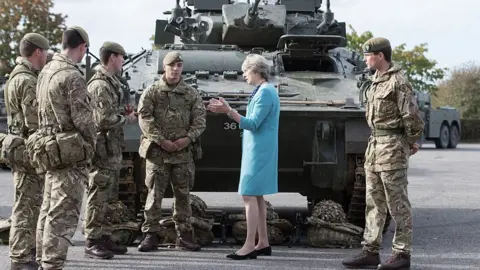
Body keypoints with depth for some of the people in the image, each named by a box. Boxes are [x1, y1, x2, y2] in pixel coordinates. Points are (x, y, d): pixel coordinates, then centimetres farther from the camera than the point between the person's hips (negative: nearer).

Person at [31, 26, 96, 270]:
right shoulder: (72, 76, -16)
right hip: (71, 152, -9)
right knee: (63, 214, -7)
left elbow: (42, 112, 13)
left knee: (49, 210, 16)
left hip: (50, 150, 9)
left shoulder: (46, 72, 11)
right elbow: (82, 119, -17)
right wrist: (91, 144, -2)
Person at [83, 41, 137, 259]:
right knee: (98, 196, -5)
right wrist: (127, 119, -8)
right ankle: (92, 242, 0)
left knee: (107, 197, 14)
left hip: (112, 149, 10)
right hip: (103, 149, -10)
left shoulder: (110, 83, 16)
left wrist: (124, 115, 3)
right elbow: (105, 120, -22)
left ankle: (104, 238, 21)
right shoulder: (100, 85, -16)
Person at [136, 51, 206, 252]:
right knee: (154, 193, -1)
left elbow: (200, 119, 5)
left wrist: (188, 138, -11)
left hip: (184, 152, 2)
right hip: (157, 151, -2)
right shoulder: (152, 92, 3)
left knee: (183, 194, 7)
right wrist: (161, 140, -13)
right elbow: (145, 118, -5)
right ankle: (151, 235, 4)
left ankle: (184, 235, 15)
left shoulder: (191, 94, 10)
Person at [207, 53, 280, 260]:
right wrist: (227, 110, 16)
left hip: (258, 151, -10)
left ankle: (250, 246, -14)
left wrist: (229, 111, -27)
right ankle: (263, 243, 17)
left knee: (249, 195, -12)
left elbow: (253, 125, -20)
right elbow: (254, 121, 19)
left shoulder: (265, 92, -15)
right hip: (258, 150, 10)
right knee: (256, 196, 13)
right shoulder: (265, 91, 16)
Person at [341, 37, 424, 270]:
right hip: (375, 144, 9)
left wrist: (410, 143, -3)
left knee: (397, 202, -3)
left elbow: (411, 116, -16)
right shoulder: (376, 80, 13)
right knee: (374, 201, 10)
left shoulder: (398, 82, -14)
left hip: (393, 146, -9)